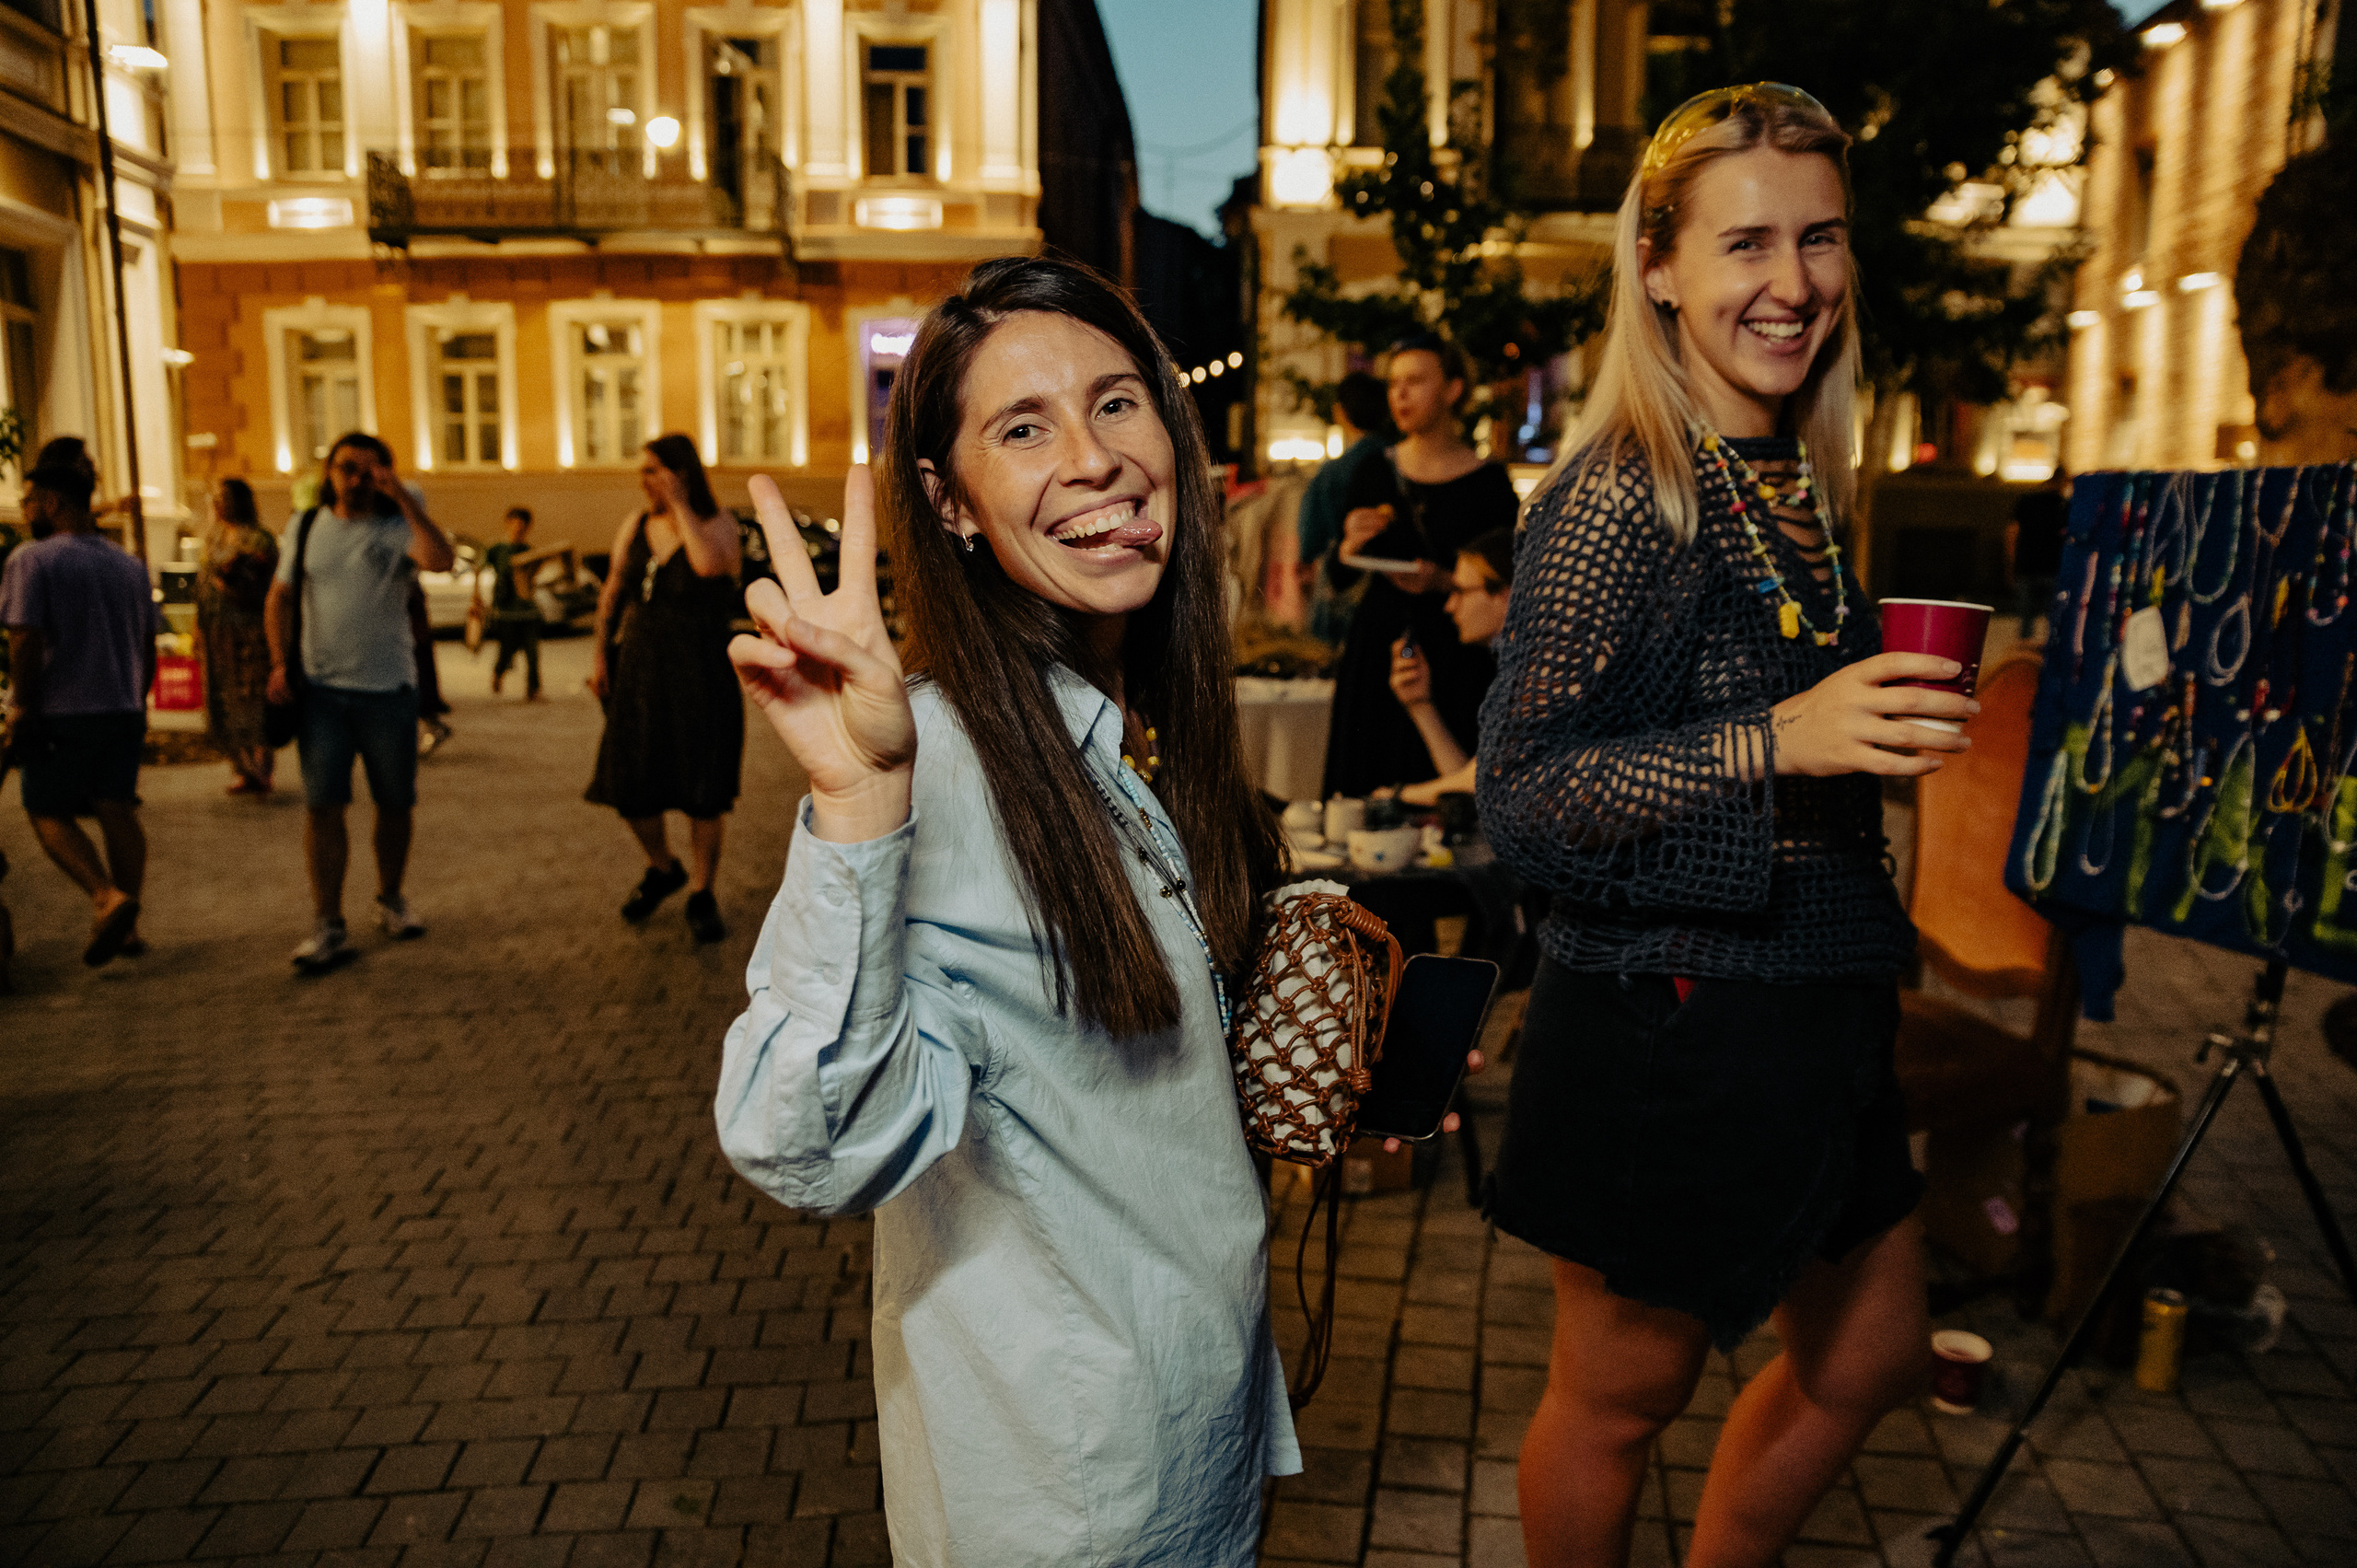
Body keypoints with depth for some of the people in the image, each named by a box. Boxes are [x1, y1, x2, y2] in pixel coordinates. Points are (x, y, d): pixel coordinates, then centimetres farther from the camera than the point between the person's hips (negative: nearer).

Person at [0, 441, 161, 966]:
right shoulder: (129, 564, 11)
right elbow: (148, 646, 13)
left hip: (61, 712, -5)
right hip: (124, 710, 6)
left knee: (50, 813, 5)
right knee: (117, 811, 8)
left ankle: (108, 896, -15)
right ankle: (126, 926, 8)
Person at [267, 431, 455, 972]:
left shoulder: (396, 527, -2)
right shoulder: (305, 527, 9)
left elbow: (440, 558, -24)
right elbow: (281, 596, 13)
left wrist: (403, 497, -22)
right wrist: (279, 663, 2)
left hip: (388, 688, -1)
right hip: (321, 689, 1)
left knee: (395, 803, 9)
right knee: (323, 806, -4)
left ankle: (390, 898, 30)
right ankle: (328, 927, -1)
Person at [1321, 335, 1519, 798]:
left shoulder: (1488, 483, -3)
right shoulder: (1375, 473, 7)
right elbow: (1337, 578, 11)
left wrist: (1445, 581, -14)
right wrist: (1350, 547, -9)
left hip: (1453, 657, -3)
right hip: (1376, 649, 3)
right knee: (1365, 790, 2)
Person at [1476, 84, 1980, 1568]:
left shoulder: (1800, 488, 8)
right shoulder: (1616, 497, -18)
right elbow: (1522, 797, -23)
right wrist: (1775, 741, -30)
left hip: (1819, 1015, 9)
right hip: (1667, 1023, -9)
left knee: (1871, 1354, 23)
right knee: (1621, 1392, 11)